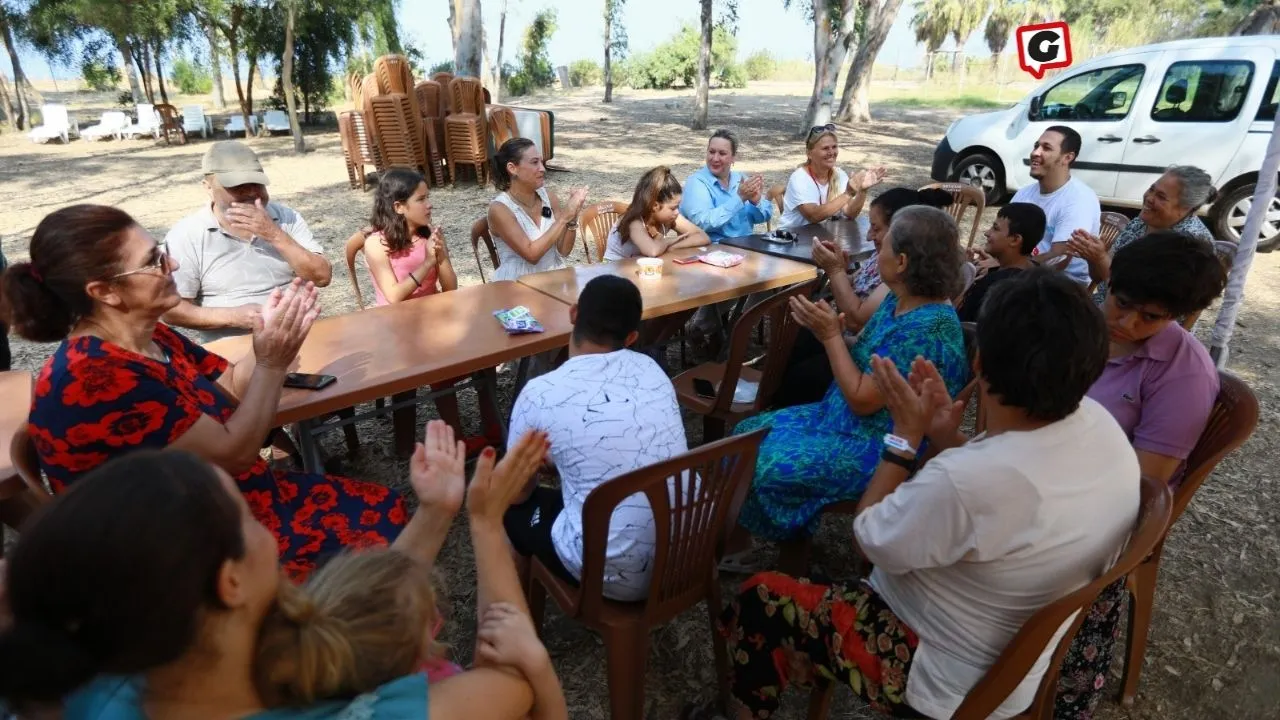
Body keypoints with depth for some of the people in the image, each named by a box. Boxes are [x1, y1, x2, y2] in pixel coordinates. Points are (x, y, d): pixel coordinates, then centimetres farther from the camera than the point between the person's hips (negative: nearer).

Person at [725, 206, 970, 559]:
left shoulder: (924, 329, -27)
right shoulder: (899, 300, 2)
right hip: (843, 417, 10)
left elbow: (862, 399, -24)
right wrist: (832, 330, -8)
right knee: (748, 433, 7)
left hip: (879, 447, -10)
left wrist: (831, 335, -19)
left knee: (766, 468, -16)